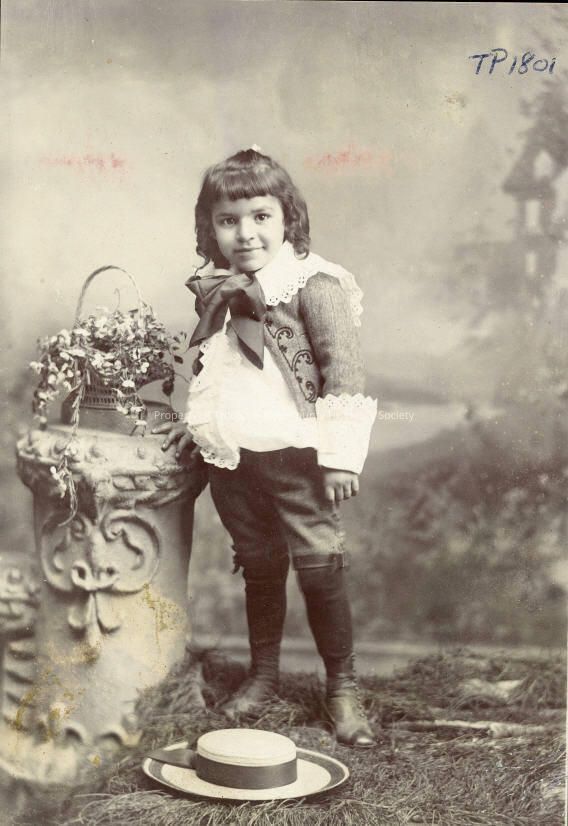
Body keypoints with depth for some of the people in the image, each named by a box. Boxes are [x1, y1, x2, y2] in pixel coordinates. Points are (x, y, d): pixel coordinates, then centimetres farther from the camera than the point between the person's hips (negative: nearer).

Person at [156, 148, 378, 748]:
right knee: (258, 568, 18)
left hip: (295, 455, -5)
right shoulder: (217, 291, 9)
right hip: (231, 458, 6)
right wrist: (197, 423, 23)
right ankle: (262, 674, 33)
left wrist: (341, 455, -16)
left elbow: (344, 371, -14)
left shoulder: (313, 284, -11)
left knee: (320, 568, 0)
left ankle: (342, 687, 16)